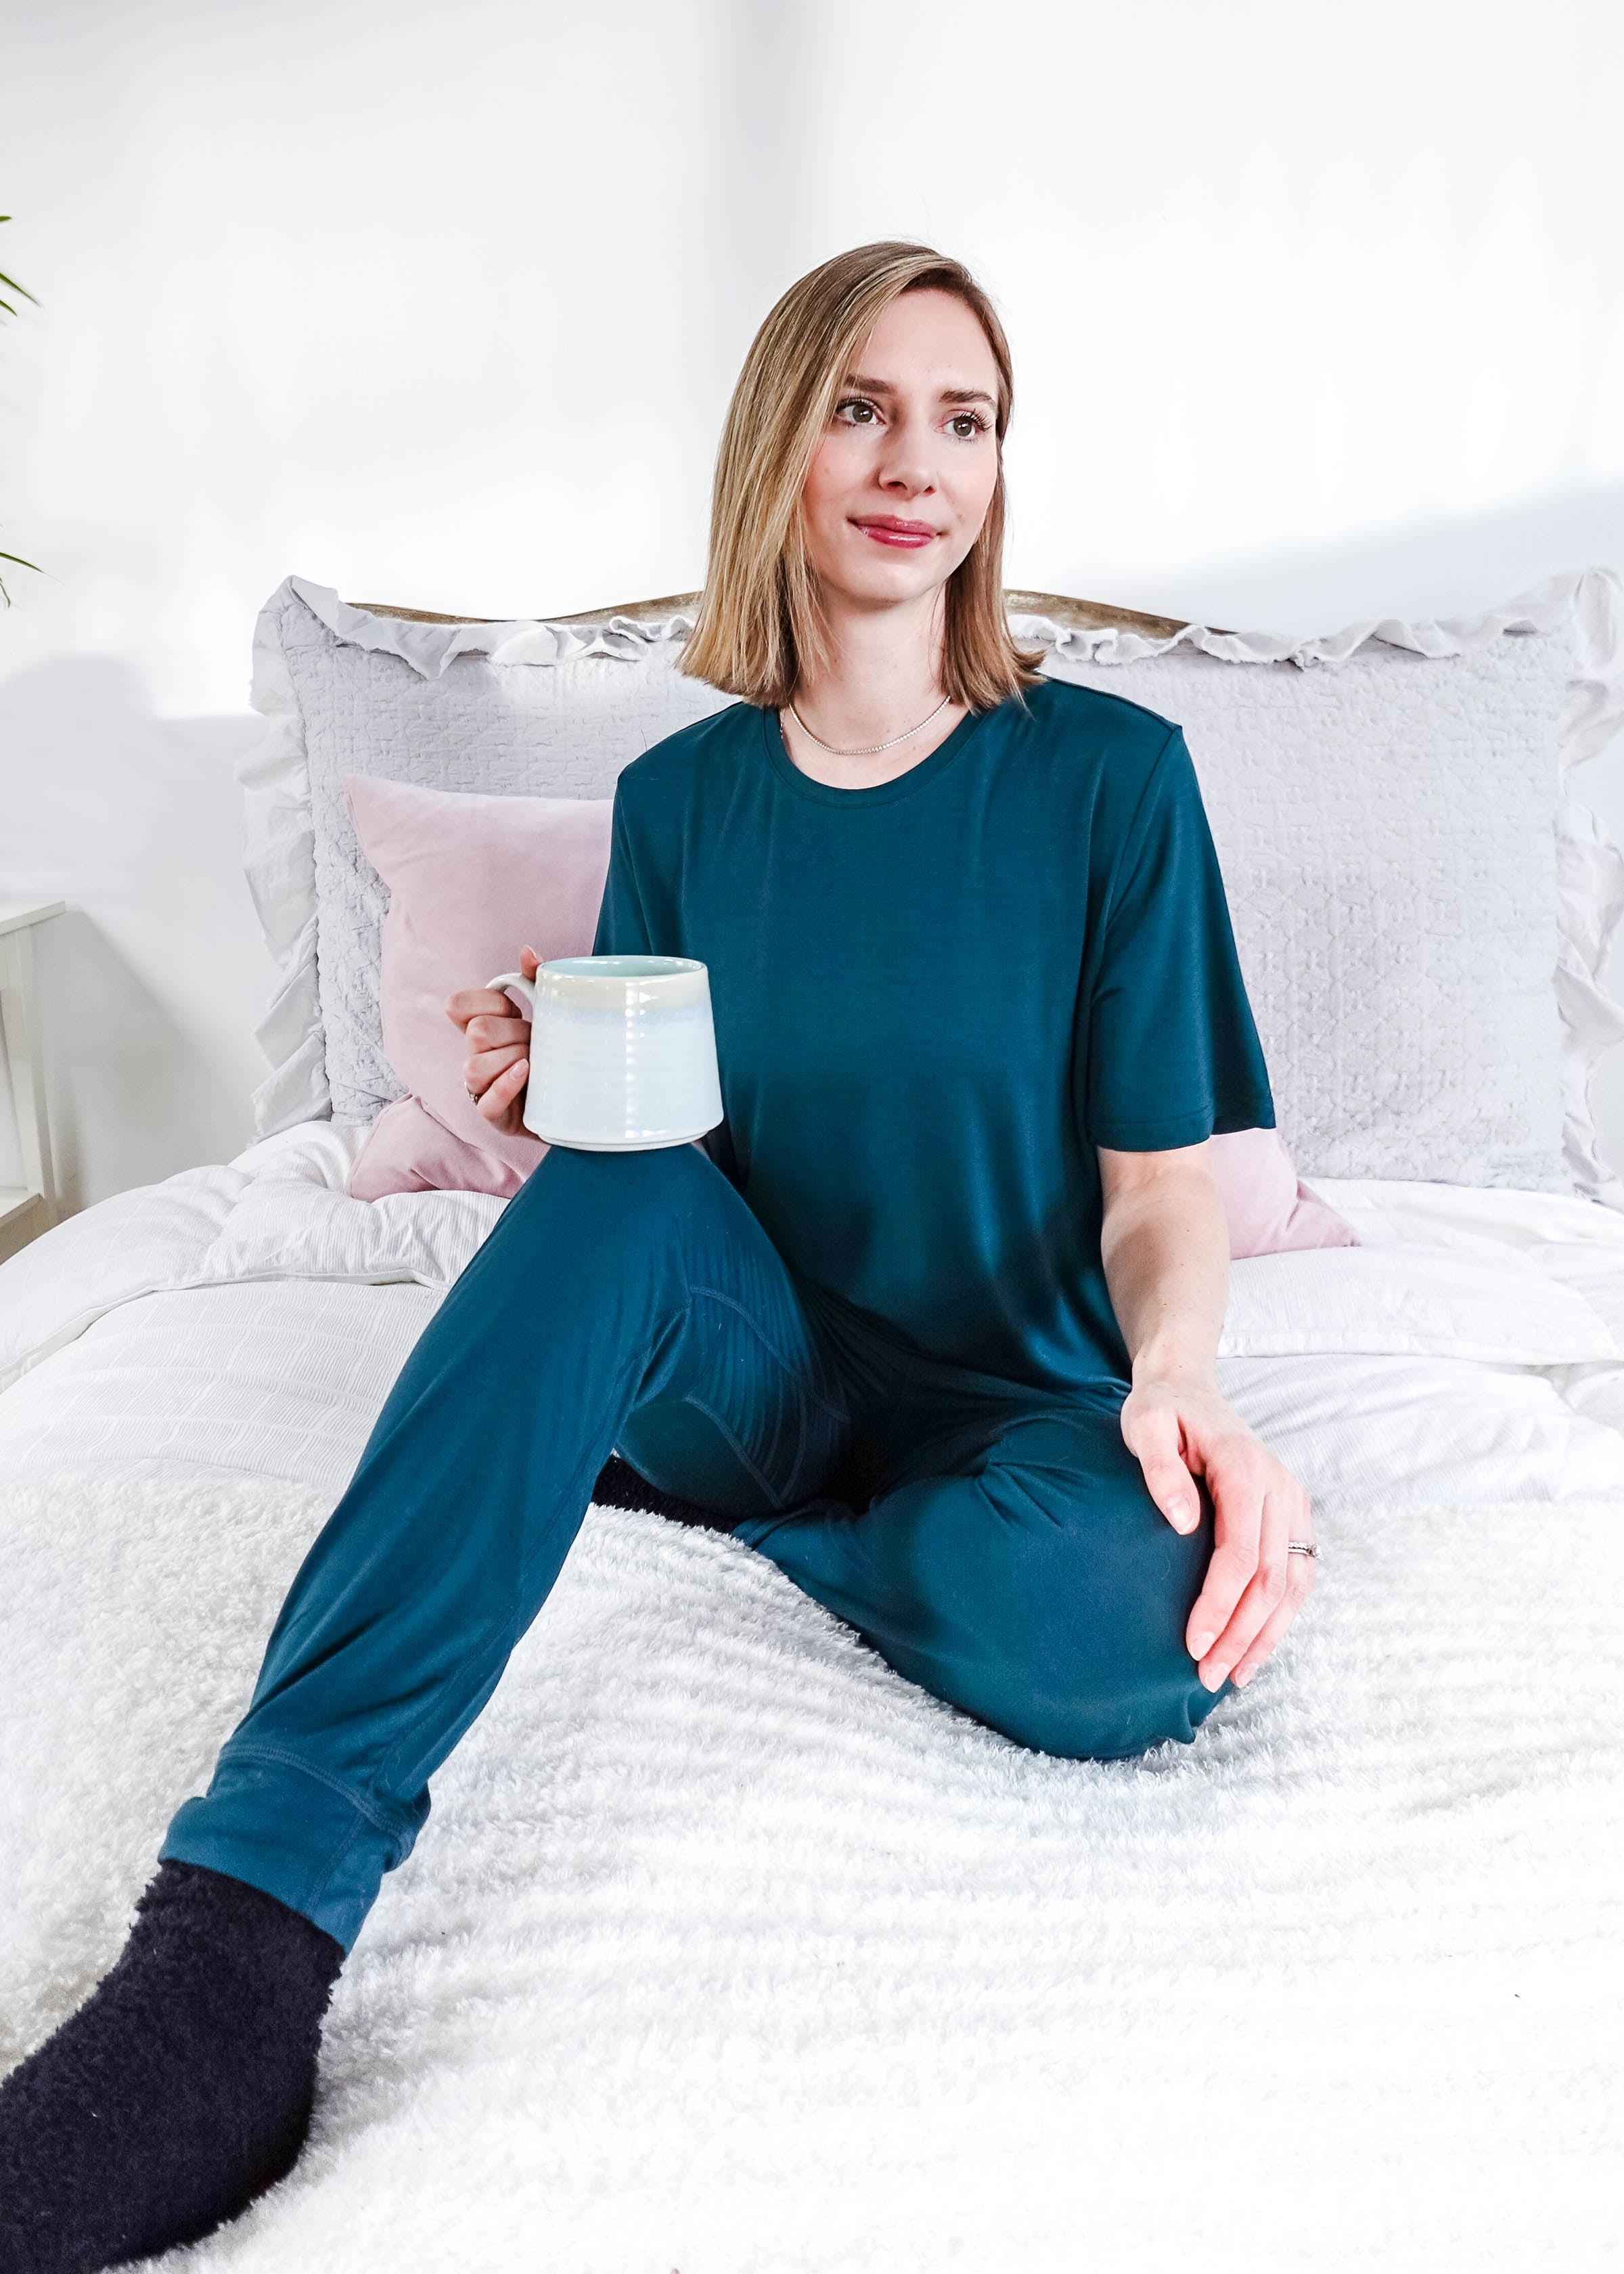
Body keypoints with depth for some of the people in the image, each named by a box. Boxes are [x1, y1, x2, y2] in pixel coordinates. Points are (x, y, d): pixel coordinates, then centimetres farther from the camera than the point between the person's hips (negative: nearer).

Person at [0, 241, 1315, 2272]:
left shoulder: (1109, 772, -6)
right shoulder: (681, 798, 3)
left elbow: (1162, 1185, -6)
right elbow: (653, 1147, 9)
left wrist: (1179, 1384, -28)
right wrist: (554, 1113, -15)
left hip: (1011, 1408, -1)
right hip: (761, 1368, 2)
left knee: (1112, 1620, -37)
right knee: (619, 1190, -32)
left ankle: (692, 1512, -5)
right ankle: (237, 1945, -36)